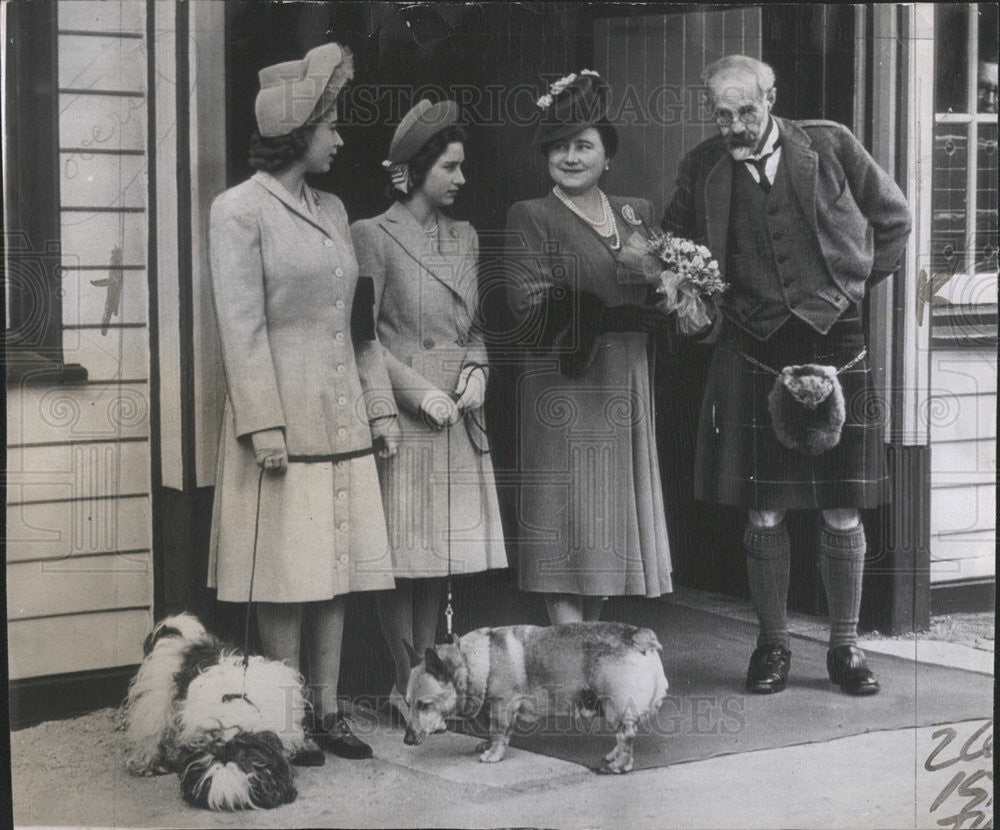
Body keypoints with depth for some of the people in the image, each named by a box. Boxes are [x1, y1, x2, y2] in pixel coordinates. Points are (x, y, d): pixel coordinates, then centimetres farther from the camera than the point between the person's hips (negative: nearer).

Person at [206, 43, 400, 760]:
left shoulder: (332, 209, 14)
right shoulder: (240, 209, -6)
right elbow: (241, 324, -11)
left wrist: (379, 404, 11)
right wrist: (264, 423, -16)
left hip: (341, 417, 7)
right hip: (282, 414, -6)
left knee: (335, 567, 7)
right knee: (287, 574, -2)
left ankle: (328, 710, 13)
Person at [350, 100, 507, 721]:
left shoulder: (465, 237, 15)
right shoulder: (374, 236, -5)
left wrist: (476, 369, 1)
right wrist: (421, 391, -14)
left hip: (459, 415, 6)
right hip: (402, 414, -6)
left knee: (443, 554, 8)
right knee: (404, 557, -2)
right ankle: (405, 683, 7)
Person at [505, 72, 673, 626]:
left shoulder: (636, 213, 16)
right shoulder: (530, 218, -1)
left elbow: (655, 306, 19)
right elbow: (535, 319, -12)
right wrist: (617, 312, -15)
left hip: (625, 393, 6)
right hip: (565, 392, -6)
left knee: (608, 533, 7)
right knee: (569, 537, -6)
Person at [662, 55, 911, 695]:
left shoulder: (830, 145, 0)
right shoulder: (703, 169, 3)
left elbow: (894, 218, 10)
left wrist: (852, 284, 5)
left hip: (836, 345, 0)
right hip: (754, 353, 1)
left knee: (843, 513, 4)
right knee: (764, 513, 3)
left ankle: (845, 647, 17)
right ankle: (772, 645, 17)